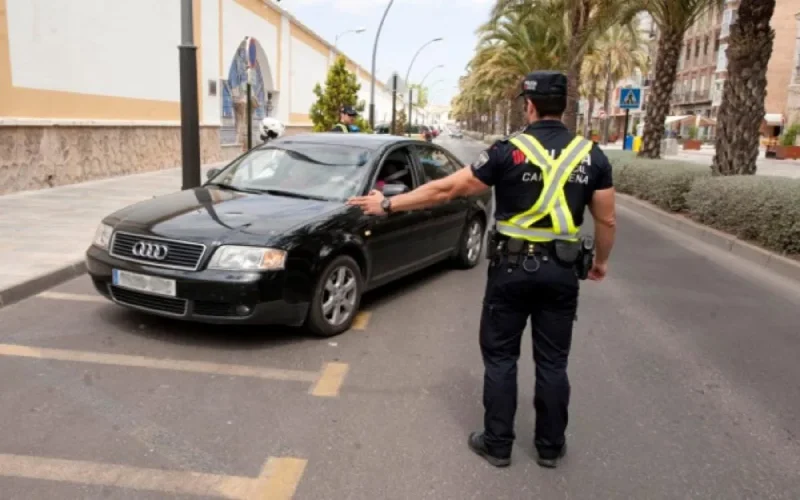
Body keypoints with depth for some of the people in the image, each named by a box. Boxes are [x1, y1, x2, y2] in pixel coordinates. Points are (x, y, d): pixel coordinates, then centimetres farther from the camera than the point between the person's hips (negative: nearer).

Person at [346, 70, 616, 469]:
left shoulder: (510, 151, -11)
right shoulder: (591, 155, -1)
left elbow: (445, 189, -11)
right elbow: (606, 219, 3)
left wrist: (387, 204, -3)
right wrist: (600, 259, 21)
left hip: (513, 267, -3)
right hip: (563, 271, 3)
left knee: (500, 357, 11)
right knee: (552, 362, 14)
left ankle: (498, 444, 20)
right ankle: (550, 446, 27)